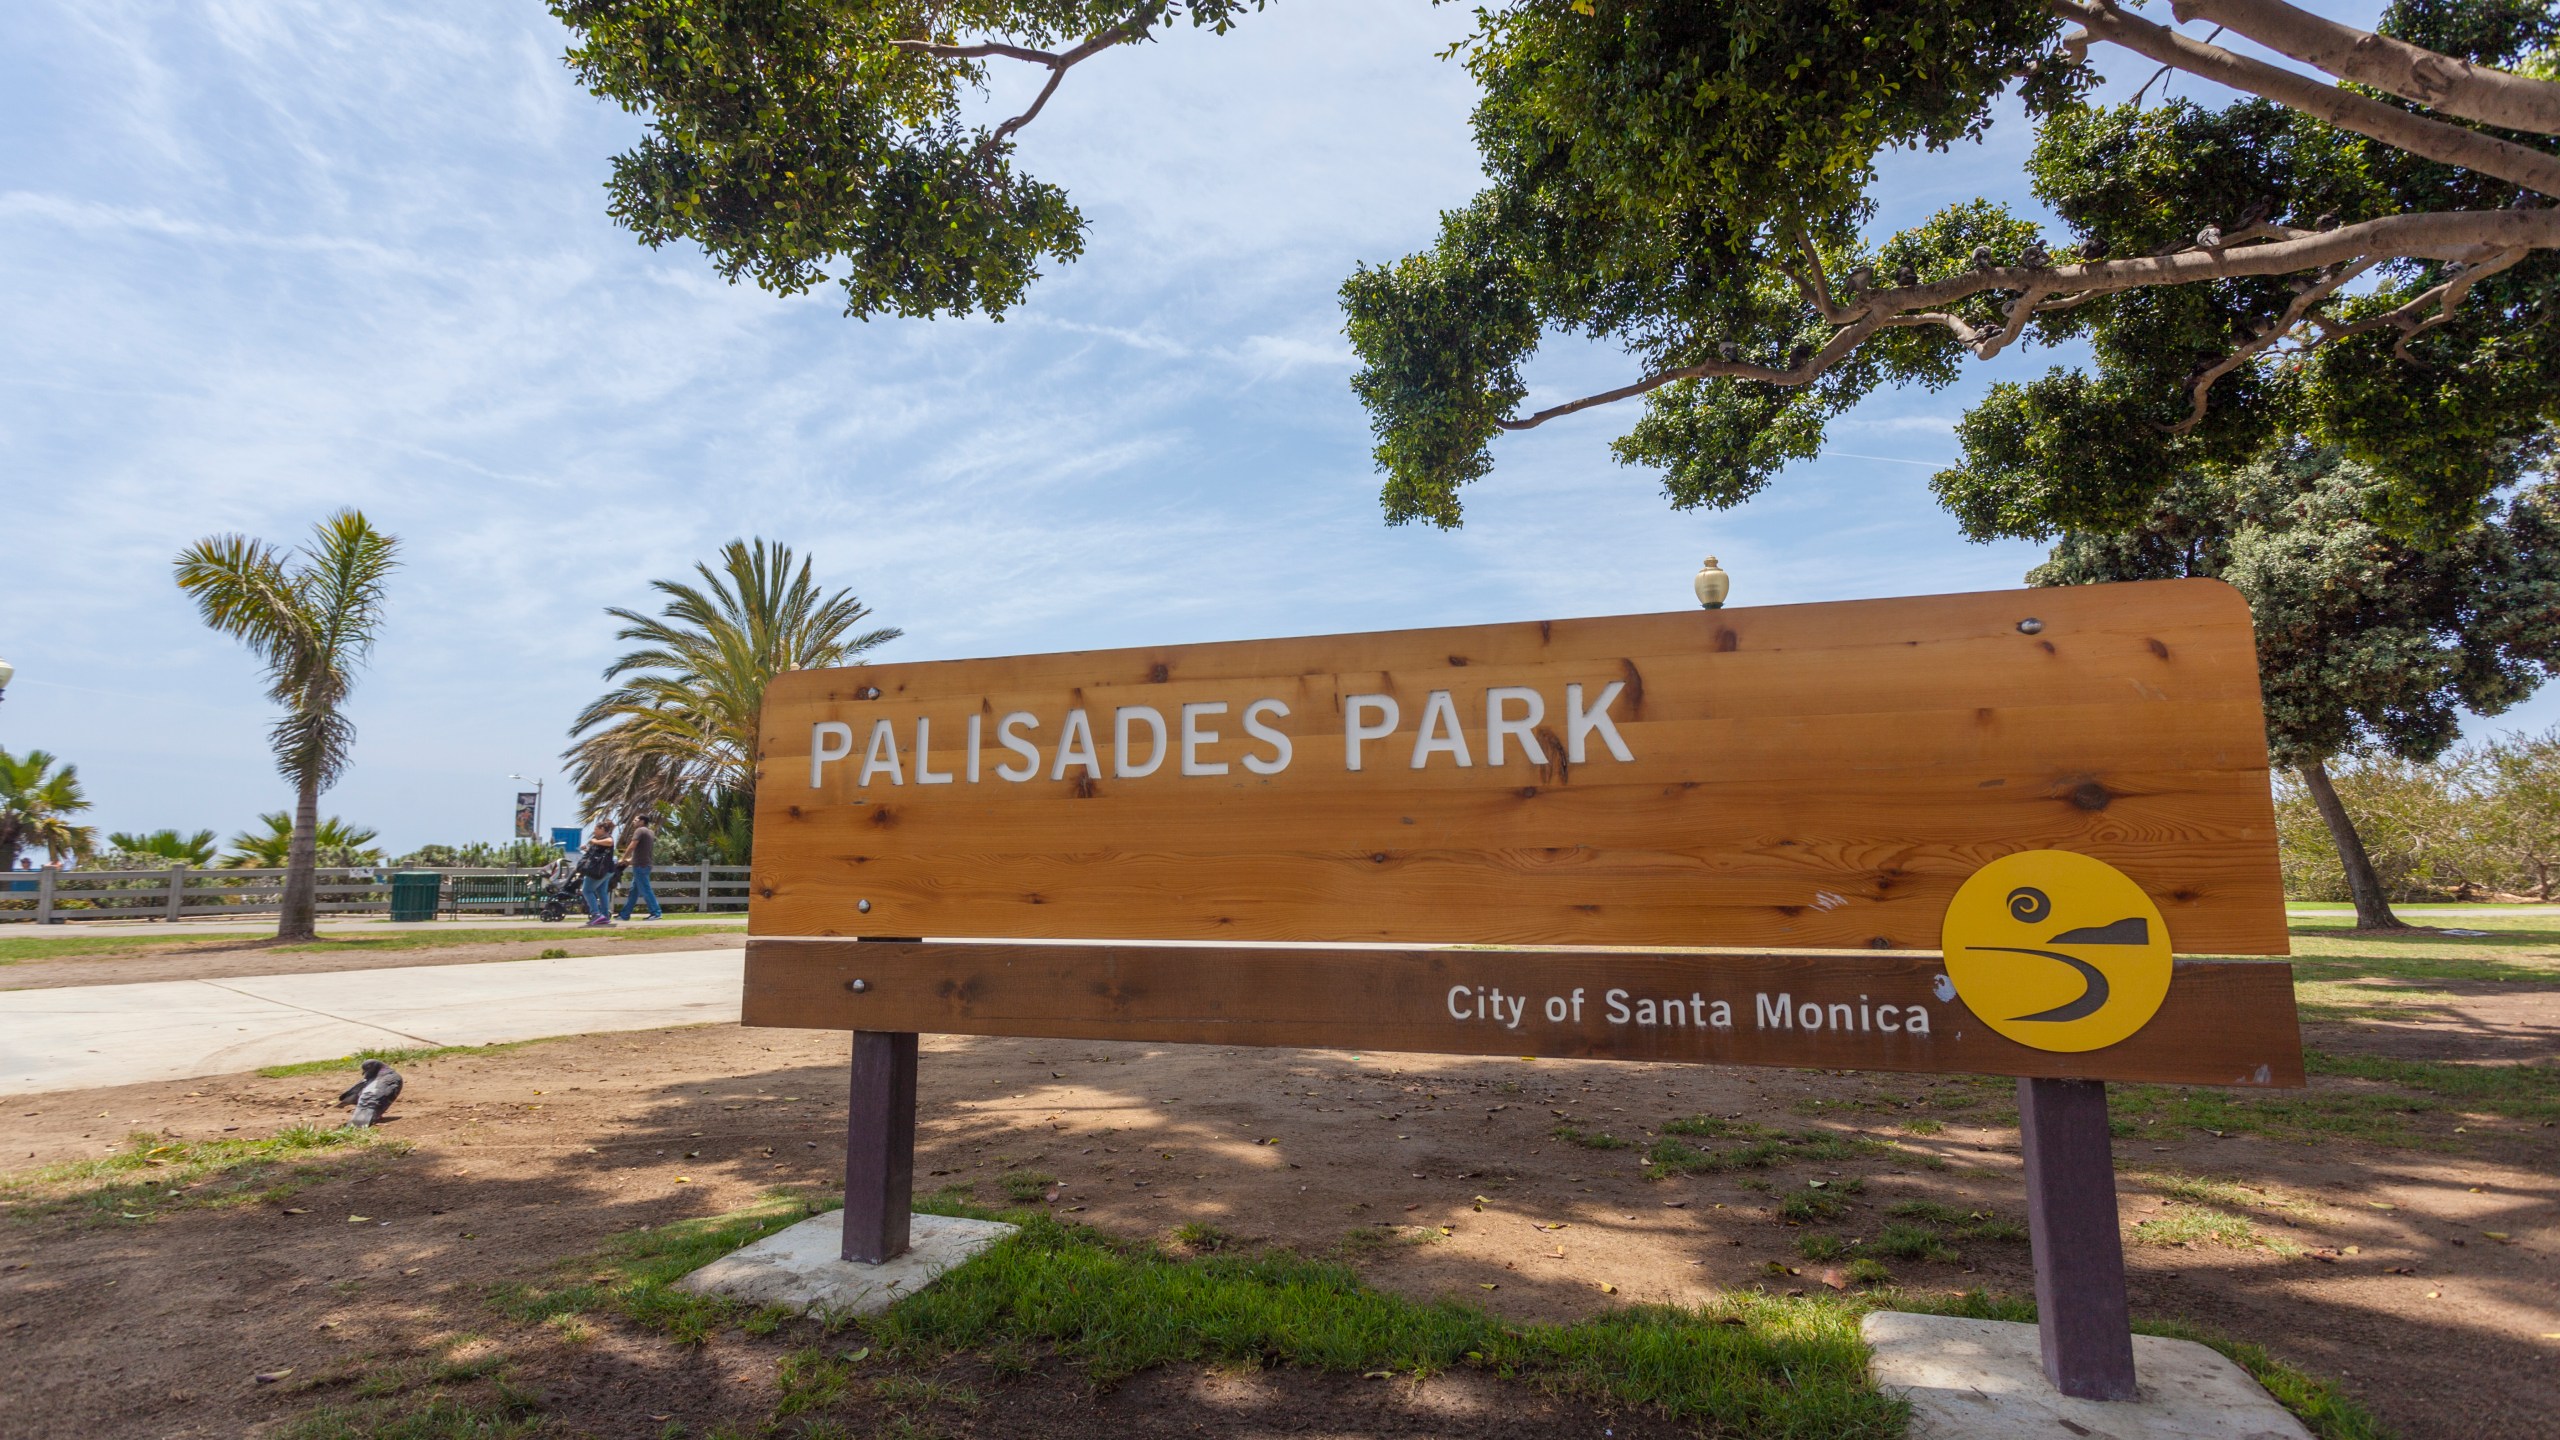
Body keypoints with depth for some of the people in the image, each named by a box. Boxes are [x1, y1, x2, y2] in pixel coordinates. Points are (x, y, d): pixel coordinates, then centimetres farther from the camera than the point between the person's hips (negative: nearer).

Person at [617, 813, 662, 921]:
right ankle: (625, 914, 19)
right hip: (646, 864, 9)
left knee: (645, 890, -8)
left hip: (640, 865, -9)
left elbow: (632, 847, -17)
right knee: (634, 890, 14)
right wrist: (631, 860, 21)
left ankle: (656, 913, -10)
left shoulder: (640, 830, -10)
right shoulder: (650, 832, 17)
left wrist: (623, 859, -5)